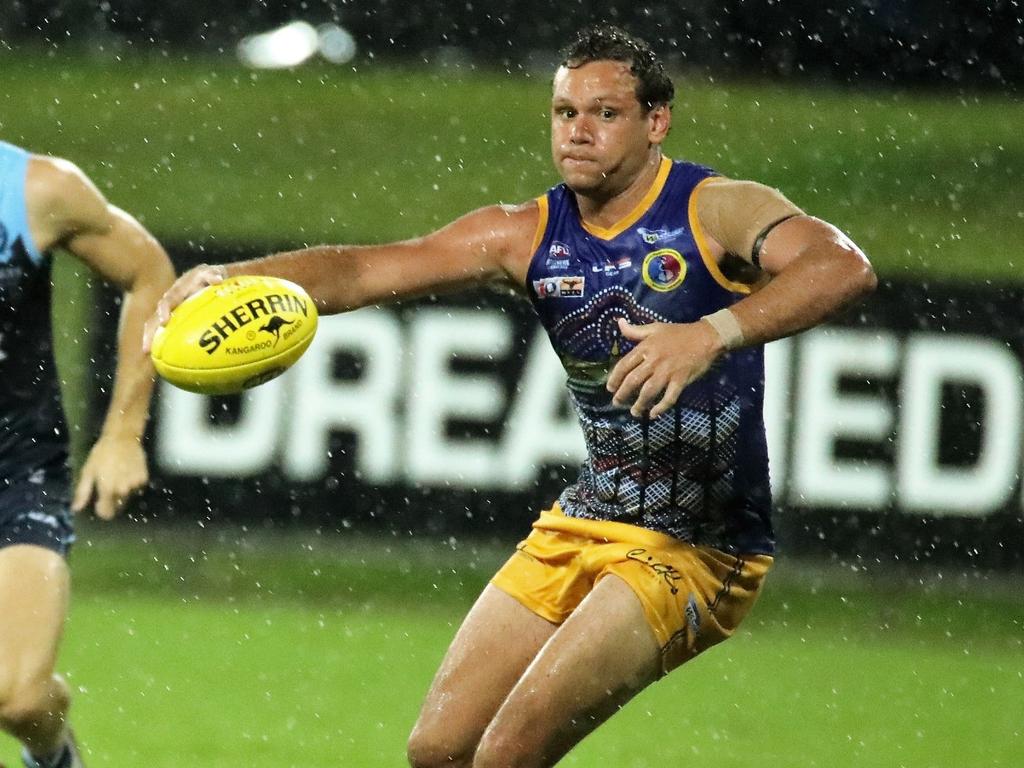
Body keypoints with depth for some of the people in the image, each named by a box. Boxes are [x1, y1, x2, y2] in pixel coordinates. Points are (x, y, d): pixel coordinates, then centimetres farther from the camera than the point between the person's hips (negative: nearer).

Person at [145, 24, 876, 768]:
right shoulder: (528, 235, 3)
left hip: (698, 550, -7)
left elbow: (844, 266, -32)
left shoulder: (716, 212, -13)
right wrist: (232, 278, -21)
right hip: (581, 527, 7)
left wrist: (712, 335, -47)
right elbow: (362, 269, -3)